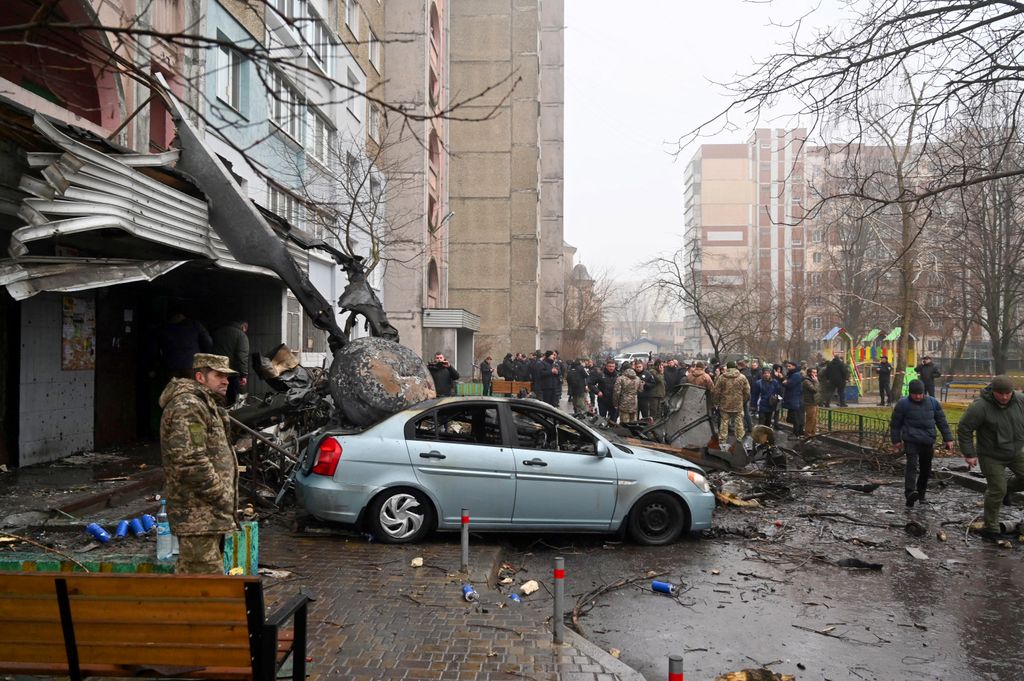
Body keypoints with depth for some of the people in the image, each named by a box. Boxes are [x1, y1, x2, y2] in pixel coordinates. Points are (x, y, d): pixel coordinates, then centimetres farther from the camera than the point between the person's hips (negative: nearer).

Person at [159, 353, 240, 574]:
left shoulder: (207, 404, 21)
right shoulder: (187, 406, -14)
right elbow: (189, 460, -24)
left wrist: (223, 495, 21)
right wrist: (219, 494, -17)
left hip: (209, 514, 11)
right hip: (198, 514, -11)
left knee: (189, 572, 17)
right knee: (207, 571, -10)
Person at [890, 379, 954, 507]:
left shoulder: (932, 402, 6)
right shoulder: (903, 404, -4)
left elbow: (942, 421, 12)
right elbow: (895, 423, 3)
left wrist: (948, 439, 8)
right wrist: (896, 440, 4)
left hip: (928, 442, 4)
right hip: (911, 441, -4)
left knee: (926, 469, 10)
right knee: (912, 465, -19)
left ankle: (921, 494, 25)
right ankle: (910, 493, -29)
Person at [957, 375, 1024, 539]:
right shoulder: (980, 406, -25)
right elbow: (964, 429, -18)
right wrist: (969, 454, -16)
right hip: (991, 456, -5)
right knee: (996, 490, -3)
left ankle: (1007, 489, 27)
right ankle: (991, 527, 12)